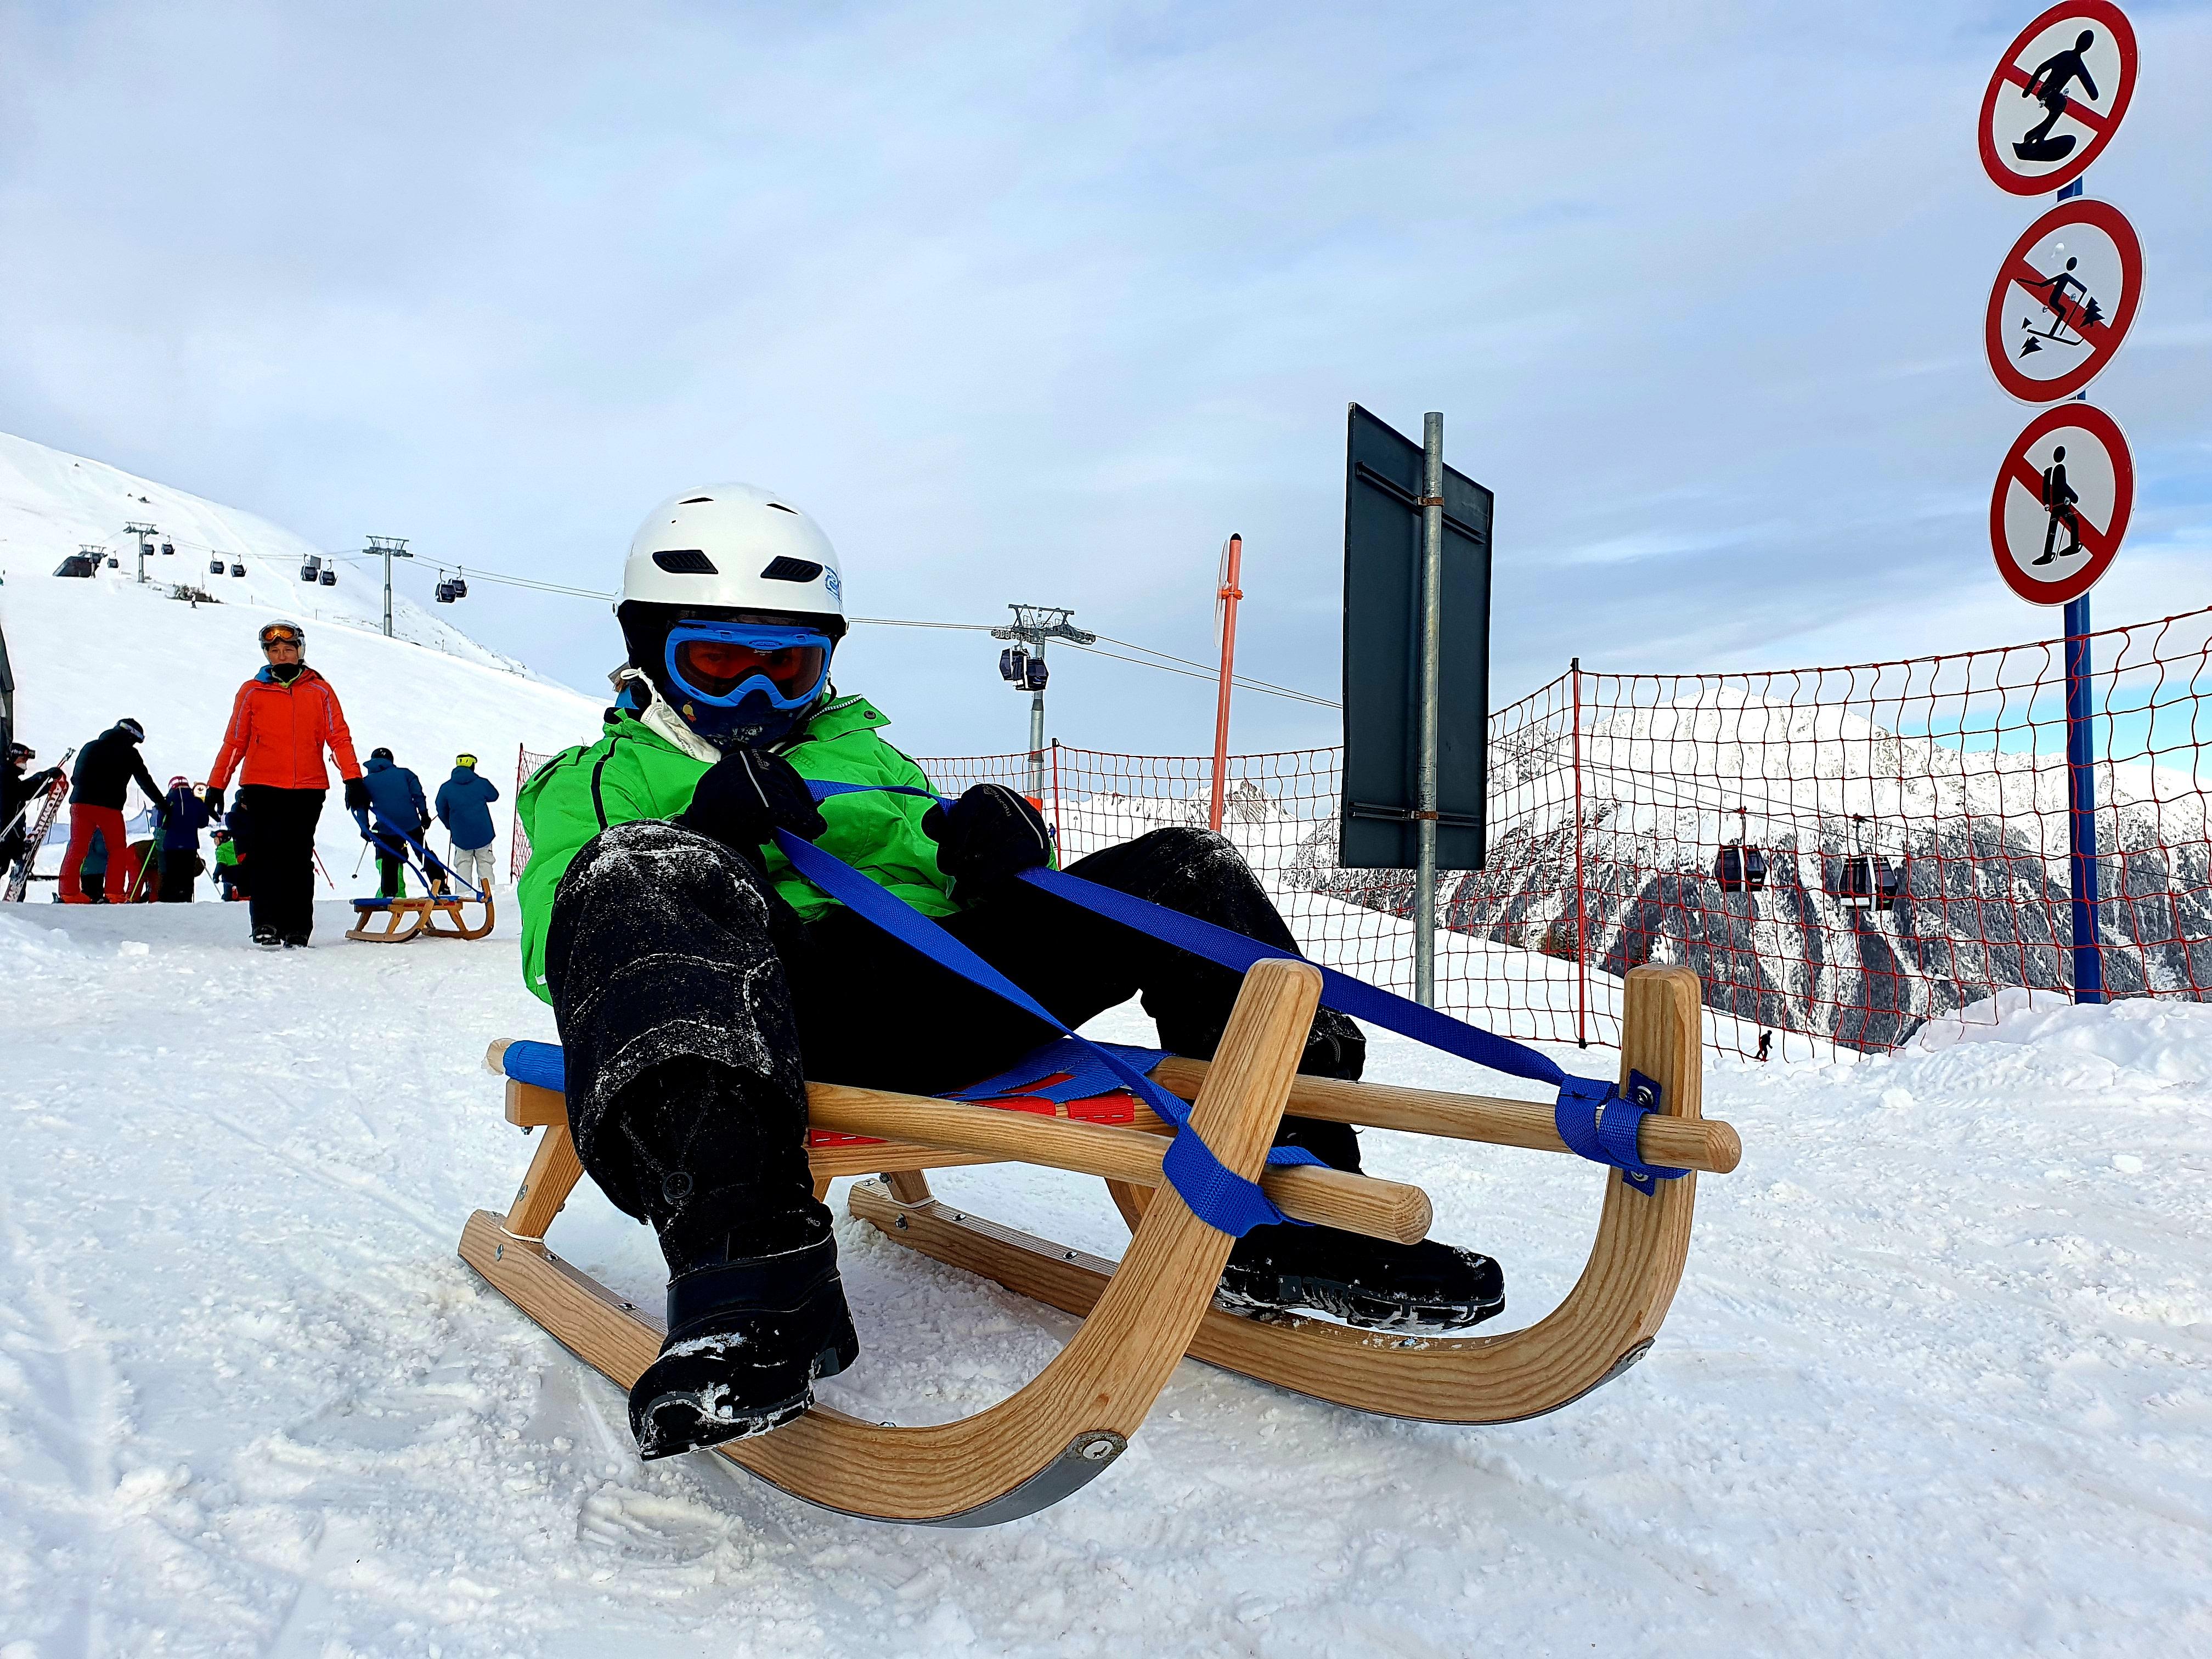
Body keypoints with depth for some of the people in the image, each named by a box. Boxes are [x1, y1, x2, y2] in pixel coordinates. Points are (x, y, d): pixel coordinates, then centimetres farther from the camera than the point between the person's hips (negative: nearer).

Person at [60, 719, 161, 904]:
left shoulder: (90, 746, 17)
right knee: (117, 850, 7)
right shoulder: (129, 753, 4)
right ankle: (115, 893, -2)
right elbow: (145, 781, 7)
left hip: (80, 803, 4)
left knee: (77, 849, 5)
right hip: (110, 808, -4)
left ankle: (69, 892, -3)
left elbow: (75, 777, 20)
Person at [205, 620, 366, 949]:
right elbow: (234, 743, 11)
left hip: (307, 789, 0)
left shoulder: (320, 691, 8)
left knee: (299, 859, 1)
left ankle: (297, 929, 5)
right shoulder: (252, 692, 8)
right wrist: (216, 786, 8)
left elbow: (339, 738, 7)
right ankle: (265, 925, -4)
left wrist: (353, 781, -3)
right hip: (261, 788, 0)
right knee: (266, 856, -8)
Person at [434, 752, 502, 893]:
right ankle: (489, 891, 4)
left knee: (463, 864, 12)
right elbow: (494, 796, 12)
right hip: (483, 834, 0)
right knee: (485, 863, 10)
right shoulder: (482, 783, -7)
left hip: (460, 836, 0)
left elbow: (442, 812, 7)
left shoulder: (446, 788, -4)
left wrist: (450, 826, 24)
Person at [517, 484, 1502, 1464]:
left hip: (922, 1003, 4)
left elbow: (943, 900, 25)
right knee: (647, 874, -35)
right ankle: (751, 1275, -51)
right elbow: (559, 952, 6)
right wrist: (706, 832, -11)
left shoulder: (861, 751, 36)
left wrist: (974, 849, -1)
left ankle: (1290, 1225, -13)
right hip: (754, 1025, -4)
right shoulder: (589, 786, 25)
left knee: (1182, 871, -4)